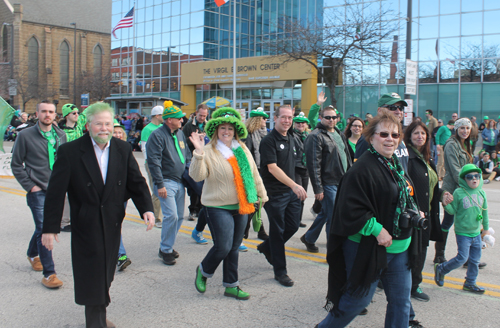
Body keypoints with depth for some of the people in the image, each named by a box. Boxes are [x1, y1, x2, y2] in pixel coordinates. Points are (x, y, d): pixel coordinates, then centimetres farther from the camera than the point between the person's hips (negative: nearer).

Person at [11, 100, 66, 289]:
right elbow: (16, 164, -1)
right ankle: (49, 273, -2)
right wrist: (29, 186, -7)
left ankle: (33, 253, 44)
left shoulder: (61, 135, 6)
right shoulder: (25, 136, -5)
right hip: (38, 191, -5)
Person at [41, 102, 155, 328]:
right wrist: (50, 228, -9)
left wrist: (146, 208, -13)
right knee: (92, 277, 0)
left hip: (112, 224, 4)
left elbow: (136, 182, 4)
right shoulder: (70, 152, -9)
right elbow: (56, 192, -8)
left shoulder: (123, 150, 3)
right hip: (85, 226, -4)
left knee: (105, 274, 16)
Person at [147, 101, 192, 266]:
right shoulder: (157, 135, -12)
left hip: (179, 182, 8)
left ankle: (168, 245, 26)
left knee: (179, 216, 11)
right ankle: (165, 250, 1)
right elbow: (153, 162, -16)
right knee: (171, 215, -14)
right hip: (166, 182, -8)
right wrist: (160, 184, -19)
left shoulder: (180, 133, 12)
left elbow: (187, 156, 21)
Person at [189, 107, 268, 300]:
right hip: (218, 207, -5)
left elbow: (253, 174, 16)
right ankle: (203, 271, 21)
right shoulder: (208, 151, -8)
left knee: (234, 248, 12)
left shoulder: (242, 149, 9)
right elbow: (197, 176, -19)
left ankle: (231, 286, 24)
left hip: (241, 207, 5)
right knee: (223, 247, -8)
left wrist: (262, 195, 20)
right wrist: (199, 152, -30)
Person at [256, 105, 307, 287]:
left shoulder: (291, 140, 12)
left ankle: (267, 247, 36)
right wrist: (294, 185, -28)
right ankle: (280, 271, 13)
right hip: (275, 193, -8)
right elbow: (272, 168, -22)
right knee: (278, 230, 2)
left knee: (293, 226, 12)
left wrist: (295, 187, 17)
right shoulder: (269, 140, -13)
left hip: (291, 191, 8)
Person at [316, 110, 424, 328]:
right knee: (359, 299, 6)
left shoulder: (397, 165, 11)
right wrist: (377, 229, -24)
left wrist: (414, 213, 10)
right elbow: (351, 210, -23)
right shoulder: (362, 169, -18)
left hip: (400, 247, 8)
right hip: (369, 249, -8)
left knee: (401, 302, 13)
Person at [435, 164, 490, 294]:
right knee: (462, 258, -7)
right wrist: (446, 205, -27)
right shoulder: (458, 193, -13)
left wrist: (486, 228, 22)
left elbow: (484, 211, 14)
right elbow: (453, 211, -6)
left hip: (476, 233, 6)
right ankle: (440, 269, 16)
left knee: (475, 260, 10)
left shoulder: (481, 193, 3)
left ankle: (470, 283, 27)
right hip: (462, 233, -5)